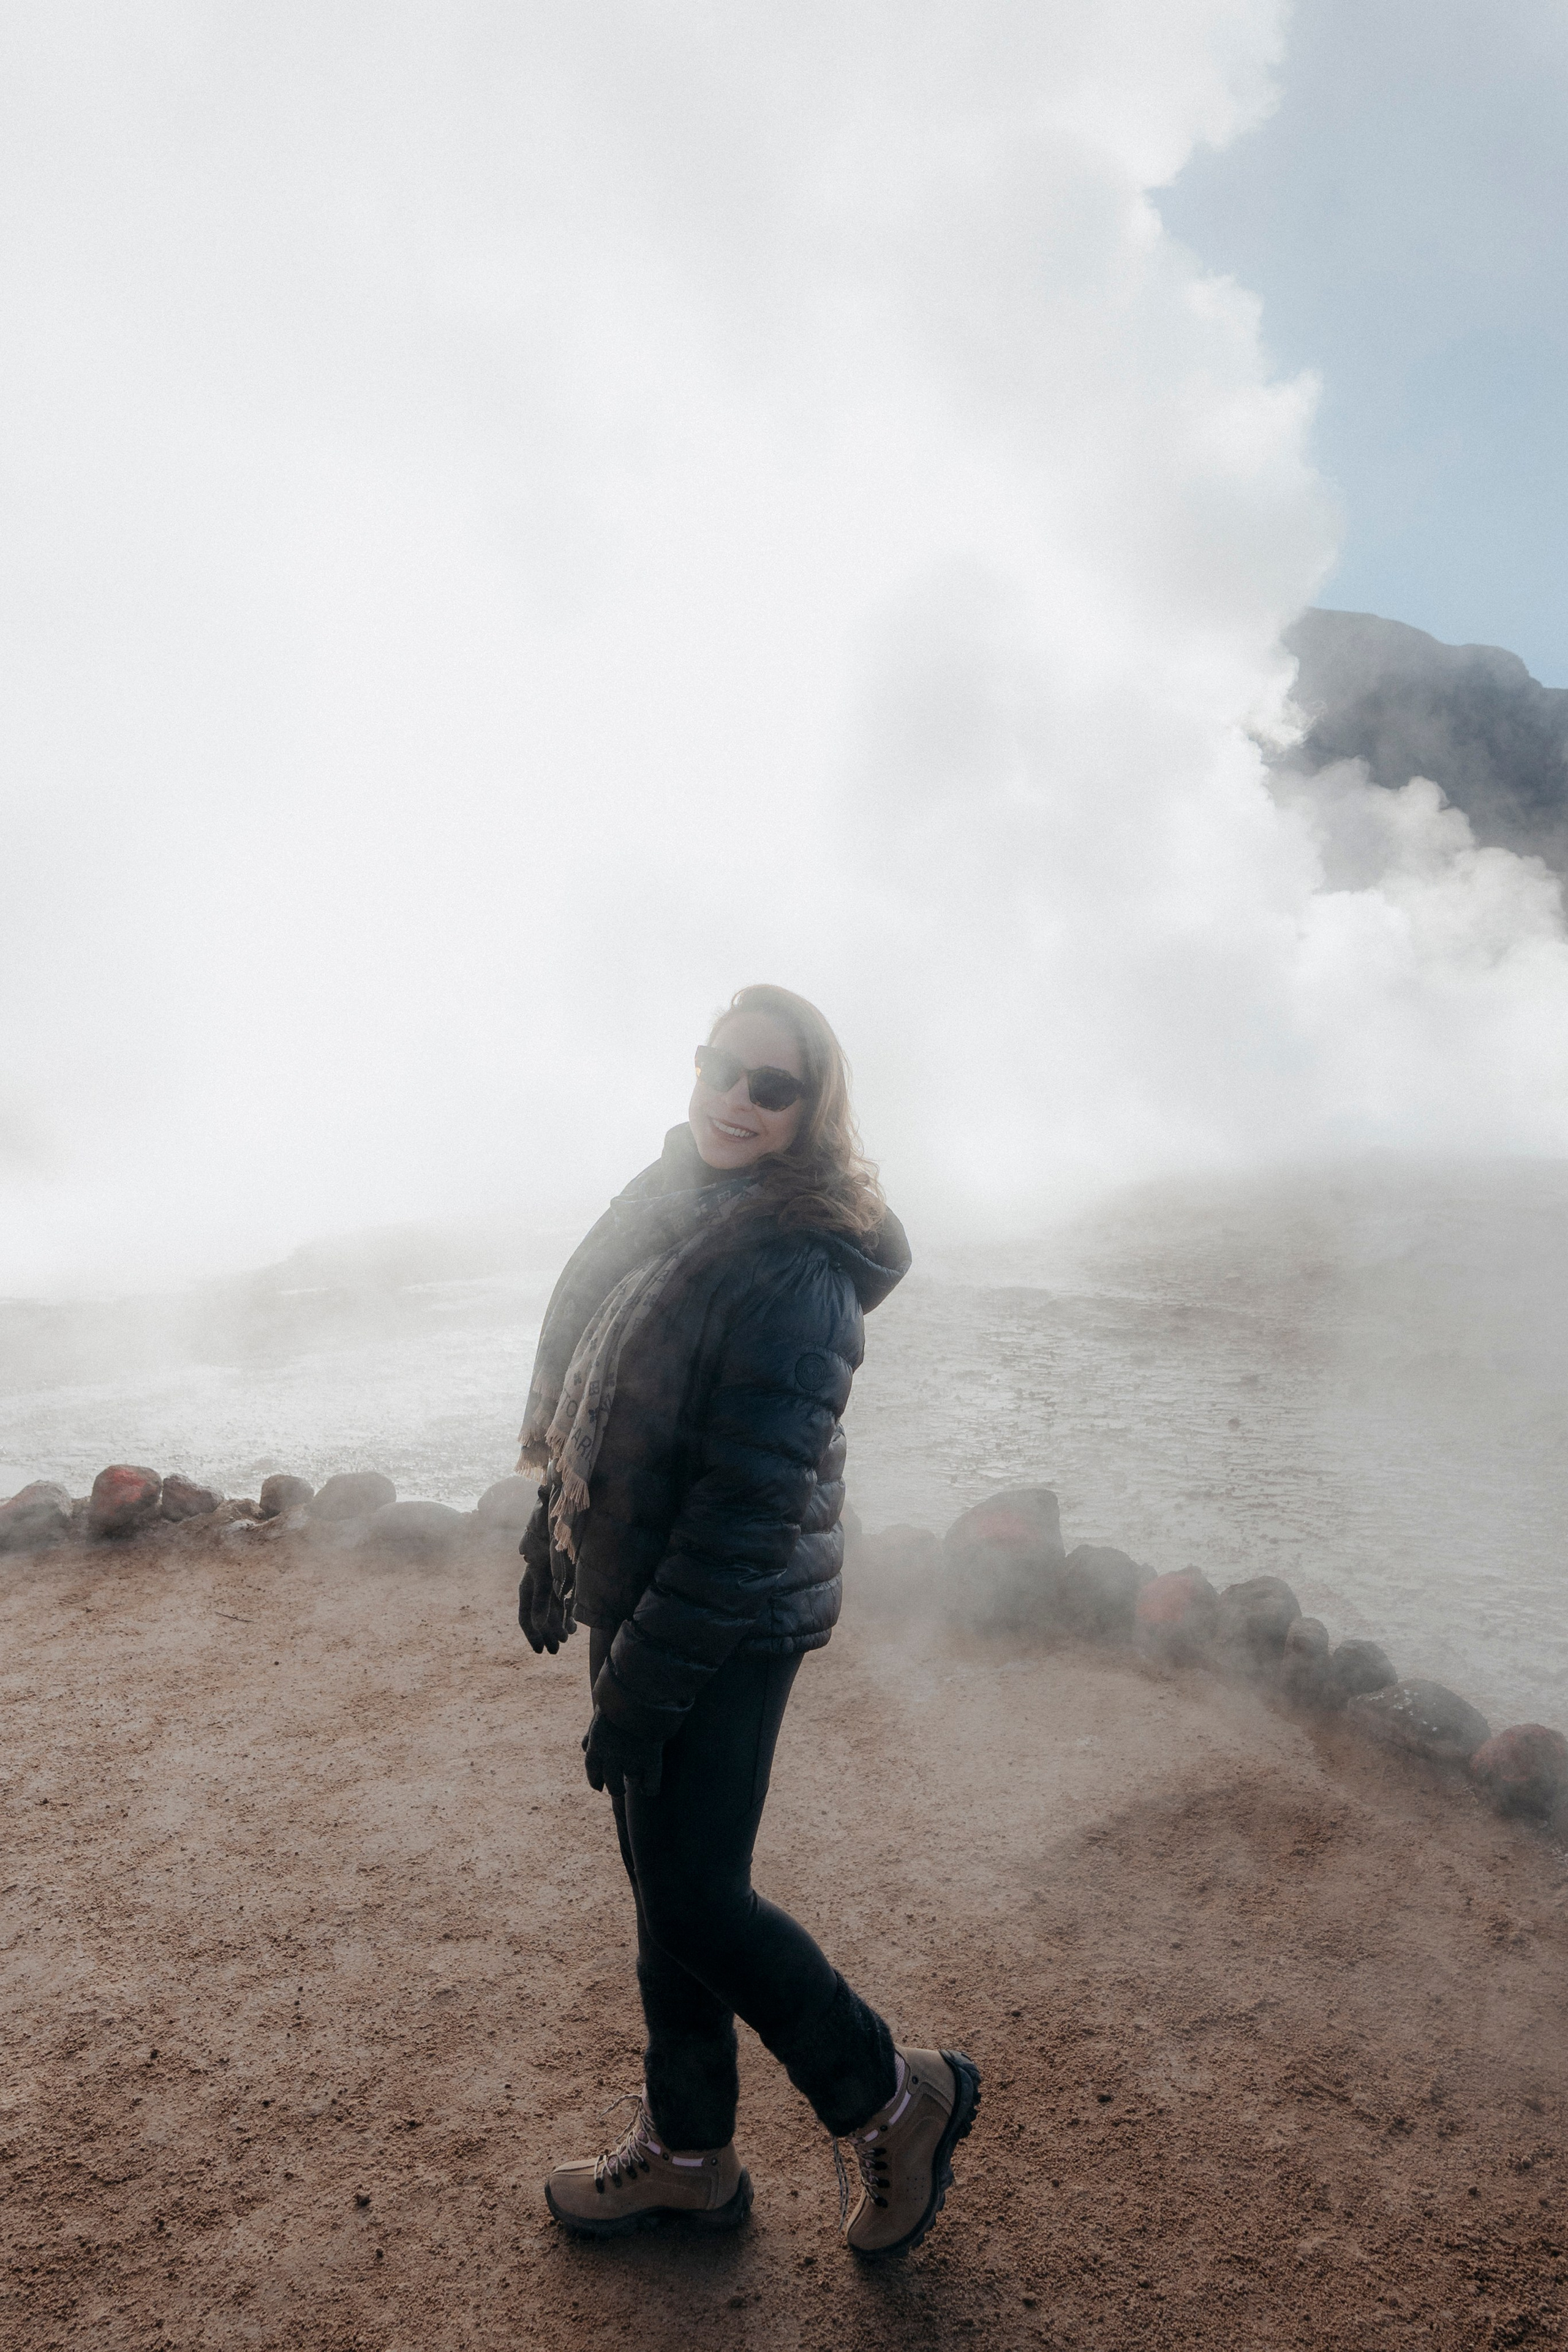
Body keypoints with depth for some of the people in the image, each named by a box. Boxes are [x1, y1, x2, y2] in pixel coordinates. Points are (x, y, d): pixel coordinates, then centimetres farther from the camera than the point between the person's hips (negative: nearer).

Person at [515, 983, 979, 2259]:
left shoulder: (798, 1271, -23)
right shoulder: (669, 1202, 4)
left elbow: (749, 1505, -24)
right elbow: (588, 1407, 13)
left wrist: (640, 1687, -20)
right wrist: (554, 1551, 16)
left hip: (729, 1631, -8)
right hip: (642, 1599, 8)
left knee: (695, 1897, 3)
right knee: (666, 1880, 19)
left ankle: (898, 2095, 27)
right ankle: (686, 2153, 40)